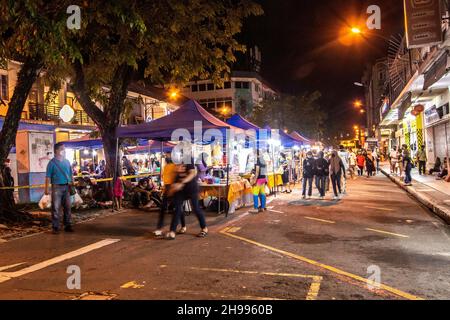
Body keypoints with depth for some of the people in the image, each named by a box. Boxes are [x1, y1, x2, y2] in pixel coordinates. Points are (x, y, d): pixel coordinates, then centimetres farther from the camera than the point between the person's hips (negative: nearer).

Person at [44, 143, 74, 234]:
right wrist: (46, 189, -11)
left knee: (67, 207, 8)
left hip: (66, 187, 5)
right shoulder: (52, 162, -3)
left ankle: (68, 225, 17)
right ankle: (55, 227, 5)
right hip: (57, 187, -4)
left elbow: (71, 174, 16)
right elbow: (48, 177, -6)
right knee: (56, 208, -2)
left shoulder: (67, 161, 11)